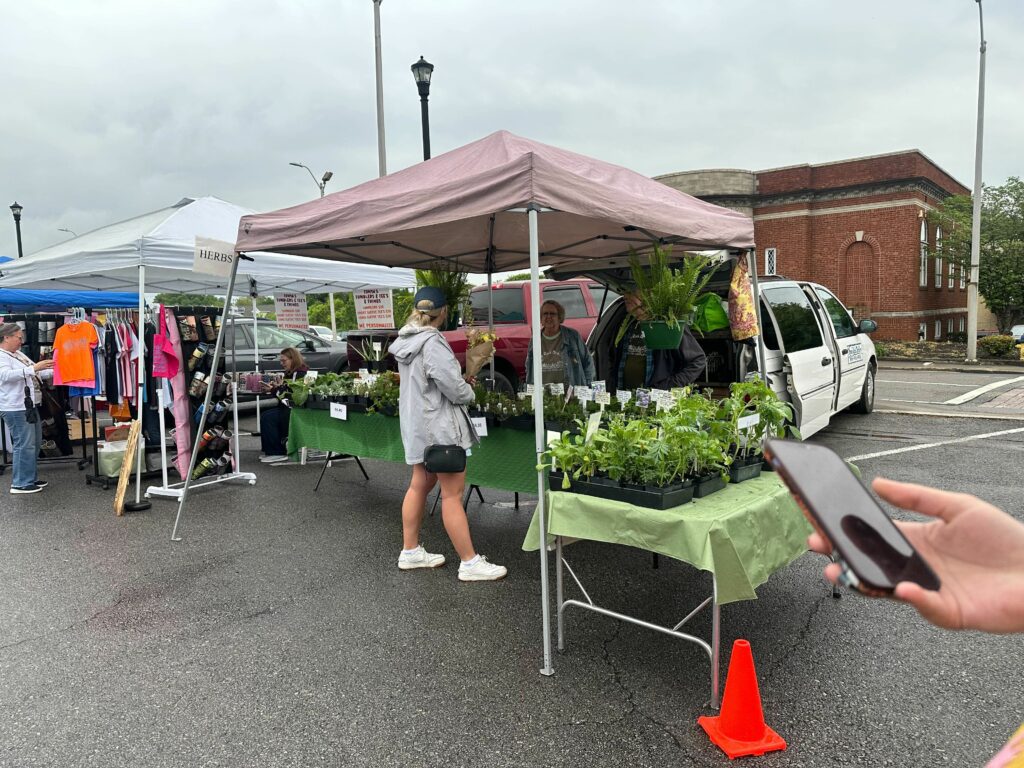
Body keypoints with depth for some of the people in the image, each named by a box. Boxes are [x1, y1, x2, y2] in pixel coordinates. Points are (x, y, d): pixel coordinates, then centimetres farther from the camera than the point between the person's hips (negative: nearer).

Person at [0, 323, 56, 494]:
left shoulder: (18, 354, 17)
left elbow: (34, 373, 26)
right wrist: (34, 368, -35)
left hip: (30, 406, 10)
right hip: (16, 409, -10)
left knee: (34, 443, 15)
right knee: (24, 445, -7)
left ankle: (31, 478, 25)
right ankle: (20, 483, 0)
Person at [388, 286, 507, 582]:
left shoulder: (407, 341, 7)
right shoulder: (433, 343, -21)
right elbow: (454, 389, -23)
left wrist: (462, 379, 8)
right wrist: (469, 391, 0)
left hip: (417, 423, 10)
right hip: (439, 427, -10)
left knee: (419, 485, 18)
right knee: (452, 494, -3)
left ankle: (410, 551, 29)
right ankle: (470, 563, 5)